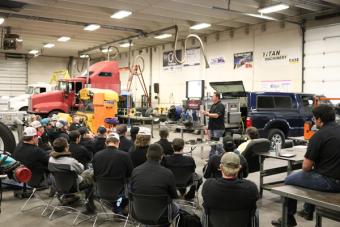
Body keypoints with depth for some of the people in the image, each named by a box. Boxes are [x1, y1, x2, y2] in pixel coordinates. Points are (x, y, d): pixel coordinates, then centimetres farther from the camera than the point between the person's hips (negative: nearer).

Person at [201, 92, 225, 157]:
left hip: (218, 128, -9)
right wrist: (205, 112, 3)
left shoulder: (220, 106, -12)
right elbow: (210, 114, 21)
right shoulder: (213, 105, 16)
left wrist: (207, 114, -20)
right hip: (212, 127, 9)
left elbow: (216, 115, -23)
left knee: (218, 144, -6)